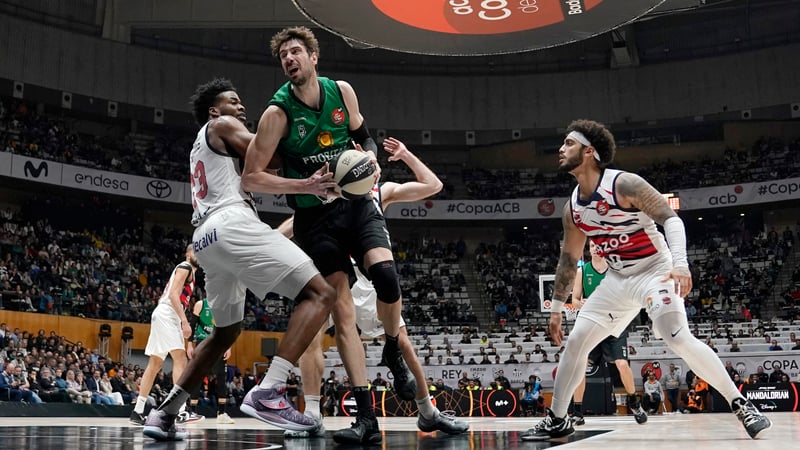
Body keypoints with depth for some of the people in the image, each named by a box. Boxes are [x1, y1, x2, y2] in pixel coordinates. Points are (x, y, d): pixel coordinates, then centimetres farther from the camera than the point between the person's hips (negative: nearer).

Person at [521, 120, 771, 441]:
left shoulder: (624, 184, -19)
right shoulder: (572, 208, 2)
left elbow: (670, 218, -23)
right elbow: (569, 259, 12)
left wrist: (680, 263, -39)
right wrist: (556, 308, 13)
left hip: (654, 271, -7)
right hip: (617, 278, 7)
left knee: (679, 338, -25)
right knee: (575, 343, 1)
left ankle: (740, 404, -8)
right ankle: (556, 420, 13)